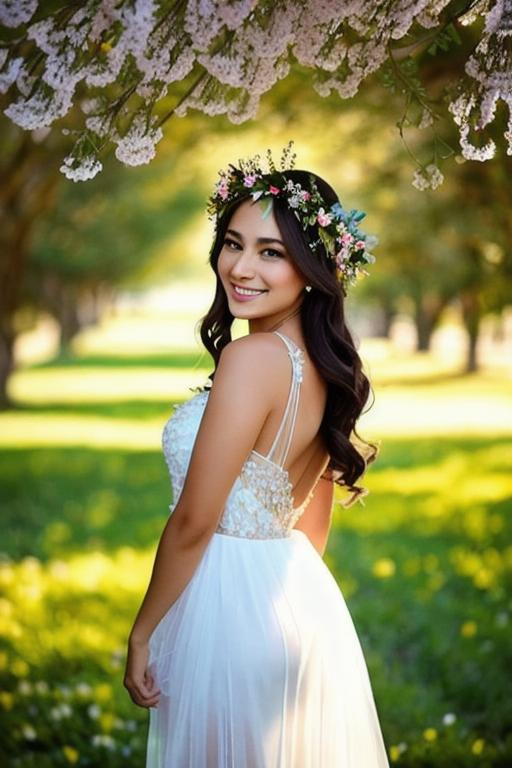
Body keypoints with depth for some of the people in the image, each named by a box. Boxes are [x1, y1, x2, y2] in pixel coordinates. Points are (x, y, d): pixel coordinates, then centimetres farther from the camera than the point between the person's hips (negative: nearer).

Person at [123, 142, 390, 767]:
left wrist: (141, 634, -8)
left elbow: (193, 523, -19)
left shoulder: (252, 358, -22)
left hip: (228, 608, -8)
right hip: (303, 598, 8)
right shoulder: (323, 364, 4)